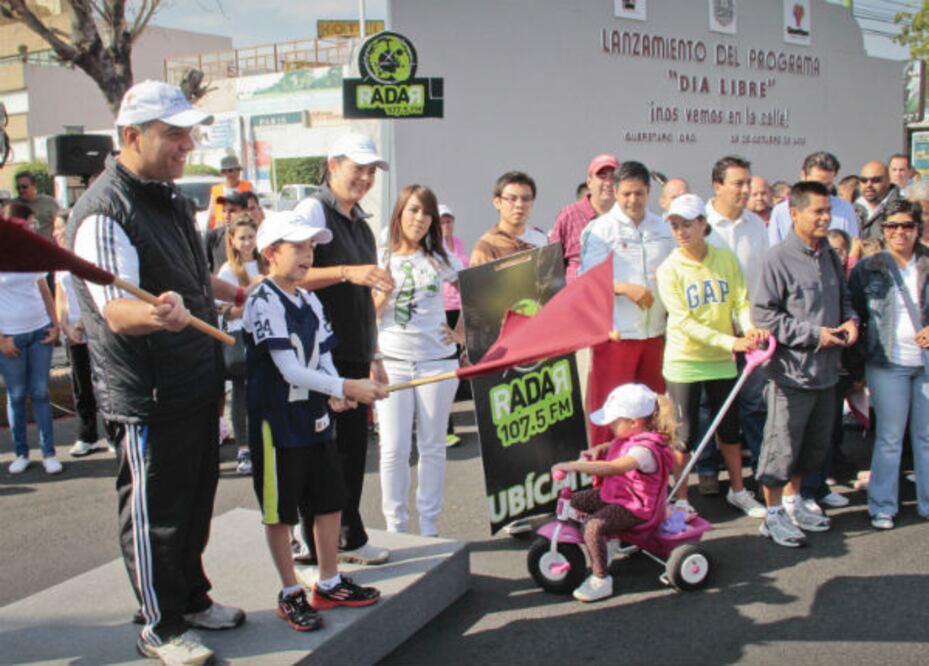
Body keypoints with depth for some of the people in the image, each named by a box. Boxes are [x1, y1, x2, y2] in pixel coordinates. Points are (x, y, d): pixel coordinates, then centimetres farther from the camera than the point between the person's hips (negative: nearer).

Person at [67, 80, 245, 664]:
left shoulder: (170, 198, 11)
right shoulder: (104, 212, -19)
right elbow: (116, 310, -29)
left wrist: (239, 294, 37)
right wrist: (156, 314, -50)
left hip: (198, 385, 9)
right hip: (150, 396, -9)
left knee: (196, 501, 20)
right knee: (154, 513, 5)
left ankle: (193, 599, 38)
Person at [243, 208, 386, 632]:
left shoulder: (311, 303, 8)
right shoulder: (262, 304, -17)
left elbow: (322, 360, 10)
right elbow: (290, 371, -23)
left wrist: (334, 397, -10)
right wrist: (348, 387, -25)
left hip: (315, 420, 8)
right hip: (277, 425, -8)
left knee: (330, 502, 15)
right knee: (280, 514, 7)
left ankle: (329, 584, 31)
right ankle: (290, 595, 21)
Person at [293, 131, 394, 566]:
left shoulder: (361, 224, 18)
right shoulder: (312, 210, -6)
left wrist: (374, 356, 22)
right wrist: (346, 272, -27)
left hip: (354, 355, 8)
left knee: (353, 445, 12)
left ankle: (350, 536, 25)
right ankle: (315, 546, 10)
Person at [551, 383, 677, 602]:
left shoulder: (645, 450, -30)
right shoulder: (629, 436, 1)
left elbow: (612, 468, -47)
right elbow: (616, 447, 28)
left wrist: (573, 466, -51)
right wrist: (599, 449, 6)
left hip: (636, 509, -10)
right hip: (614, 494, 10)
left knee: (594, 526, -28)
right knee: (575, 501, 12)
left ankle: (601, 580, -15)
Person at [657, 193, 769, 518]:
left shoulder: (726, 258, -1)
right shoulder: (669, 269, -11)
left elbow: (741, 301, -1)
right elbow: (684, 321, -18)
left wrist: (750, 327, -24)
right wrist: (730, 342, -27)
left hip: (721, 360, 3)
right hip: (684, 361, -3)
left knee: (729, 429, 14)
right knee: (685, 434, 3)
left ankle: (737, 490, 32)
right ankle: (681, 499, 18)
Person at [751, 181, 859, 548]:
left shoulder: (829, 255, 9)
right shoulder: (778, 259, -14)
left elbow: (843, 296, 23)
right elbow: (763, 314, -17)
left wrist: (850, 319, 1)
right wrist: (813, 335, -17)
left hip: (826, 370, 8)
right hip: (791, 370, -7)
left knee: (813, 445, 18)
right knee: (782, 446, 2)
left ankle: (792, 503, 36)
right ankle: (774, 514, 17)